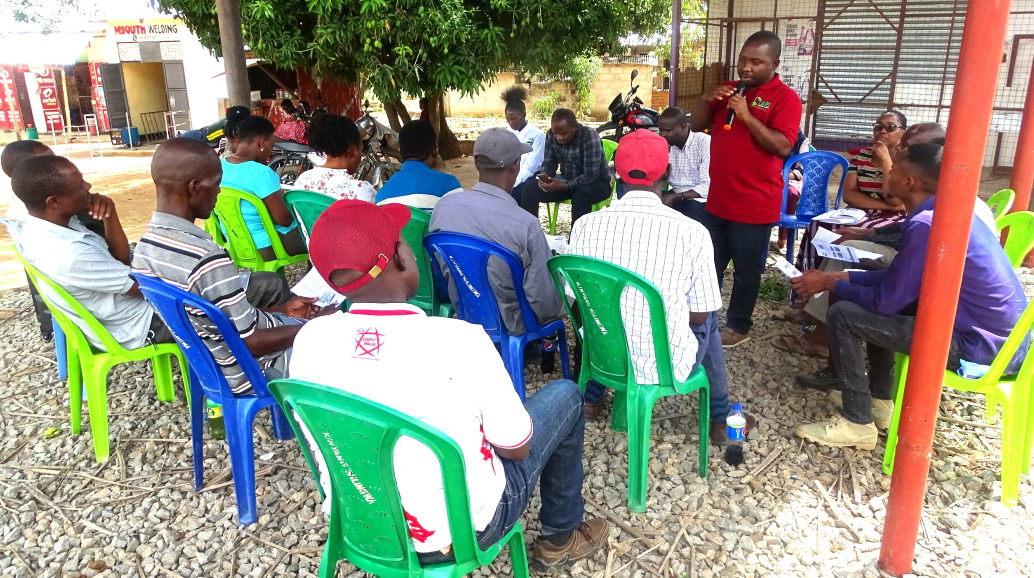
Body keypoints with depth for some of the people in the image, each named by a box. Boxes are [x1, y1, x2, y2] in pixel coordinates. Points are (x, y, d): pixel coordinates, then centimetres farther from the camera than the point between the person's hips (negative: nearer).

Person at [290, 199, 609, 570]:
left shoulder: (307, 340, -14)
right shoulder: (459, 341, -29)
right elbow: (516, 448, -15)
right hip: (457, 532, -4)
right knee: (565, 395, 13)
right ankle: (560, 539, 30)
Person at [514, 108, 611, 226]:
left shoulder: (589, 136, -25)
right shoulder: (551, 135, -9)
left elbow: (591, 175, -28)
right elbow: (549, 163, -1)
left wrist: (565, 185, -42)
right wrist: (544, 177, -25)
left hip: (596, 182, -5)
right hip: (566, 182, 5)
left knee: (581, 193, -40)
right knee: (530, 188, -16)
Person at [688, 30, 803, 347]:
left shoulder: (785, 98, -9)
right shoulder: (728, 89, 10)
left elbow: (783, 146, -20)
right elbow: (696, 126, 9)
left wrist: (747, 116, -25)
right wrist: (706, 100, -11)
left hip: (755, 204, -6)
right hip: (718, 198, 6)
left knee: (746, 270, 7)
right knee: (710, 264, 17)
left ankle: (739, 326, 22)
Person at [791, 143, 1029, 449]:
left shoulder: (925, 224, -23)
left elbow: (886, 300, -19)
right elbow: (895, 277, 15)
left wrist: (828, 283, -4)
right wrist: (840, 276, 10)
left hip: (979, 345, -10)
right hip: (1003, 335, 10)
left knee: (843, 314, -12)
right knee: (877, 300, 23)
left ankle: (857, 423, 0)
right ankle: (879, 401, 28)